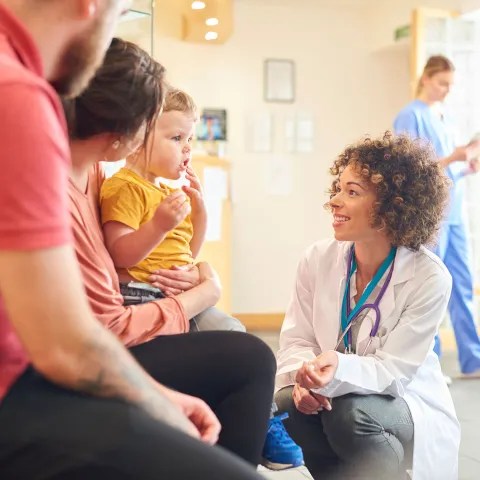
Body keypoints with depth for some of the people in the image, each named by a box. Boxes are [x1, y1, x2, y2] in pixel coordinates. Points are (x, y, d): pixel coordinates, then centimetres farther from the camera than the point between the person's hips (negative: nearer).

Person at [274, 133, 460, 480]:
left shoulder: (429, 278, -19)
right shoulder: (318, 259, -8)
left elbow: (393, 372, -22)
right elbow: (296, 339, -4)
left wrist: (339, 371, -43)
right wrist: (305, 377, -28)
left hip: (405, 403, -3)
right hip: (334, 394, 4)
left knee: (351, 413, -34)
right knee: (287, 405, -27)